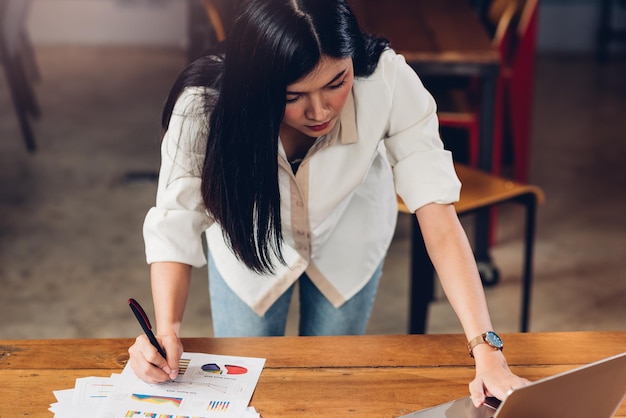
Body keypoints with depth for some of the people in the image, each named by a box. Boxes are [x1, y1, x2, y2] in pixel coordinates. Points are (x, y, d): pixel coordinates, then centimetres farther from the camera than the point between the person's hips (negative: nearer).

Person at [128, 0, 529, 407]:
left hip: (349, 239, 1)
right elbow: (175, 224, -31)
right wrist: (168, 330, -48)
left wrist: (486, 350, -46)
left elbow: (437, 213, -38)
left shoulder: (388, 81, -38)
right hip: (250, 242, 0)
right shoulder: (205, 103, -37)